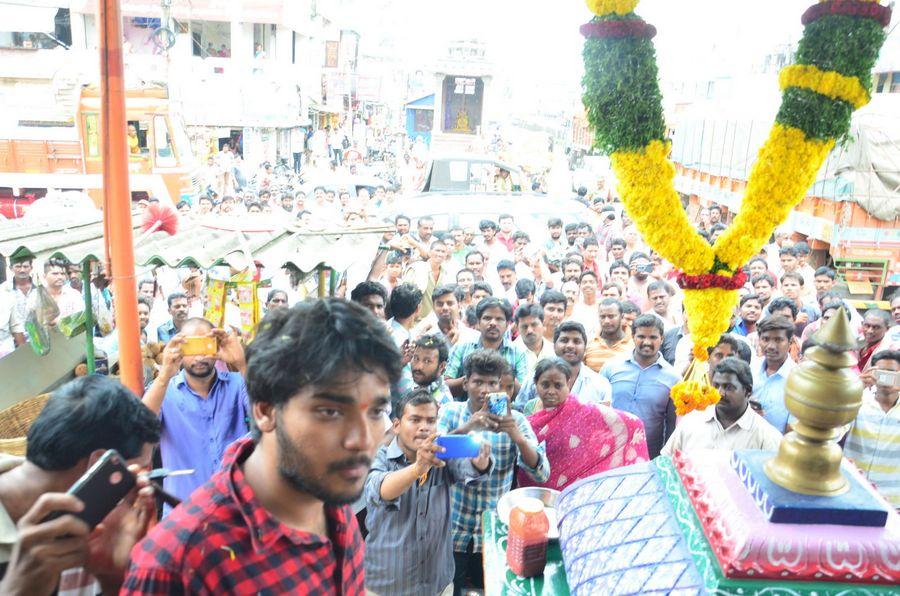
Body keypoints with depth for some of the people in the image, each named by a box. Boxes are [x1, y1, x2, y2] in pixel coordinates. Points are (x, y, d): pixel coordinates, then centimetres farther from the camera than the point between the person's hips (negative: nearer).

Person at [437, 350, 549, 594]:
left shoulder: (515, 419, -5)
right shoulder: (450, 412, -5)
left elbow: (541, 474, -13)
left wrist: (518, 437, -30)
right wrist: (466, 428, -35)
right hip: (454, 529, 0)